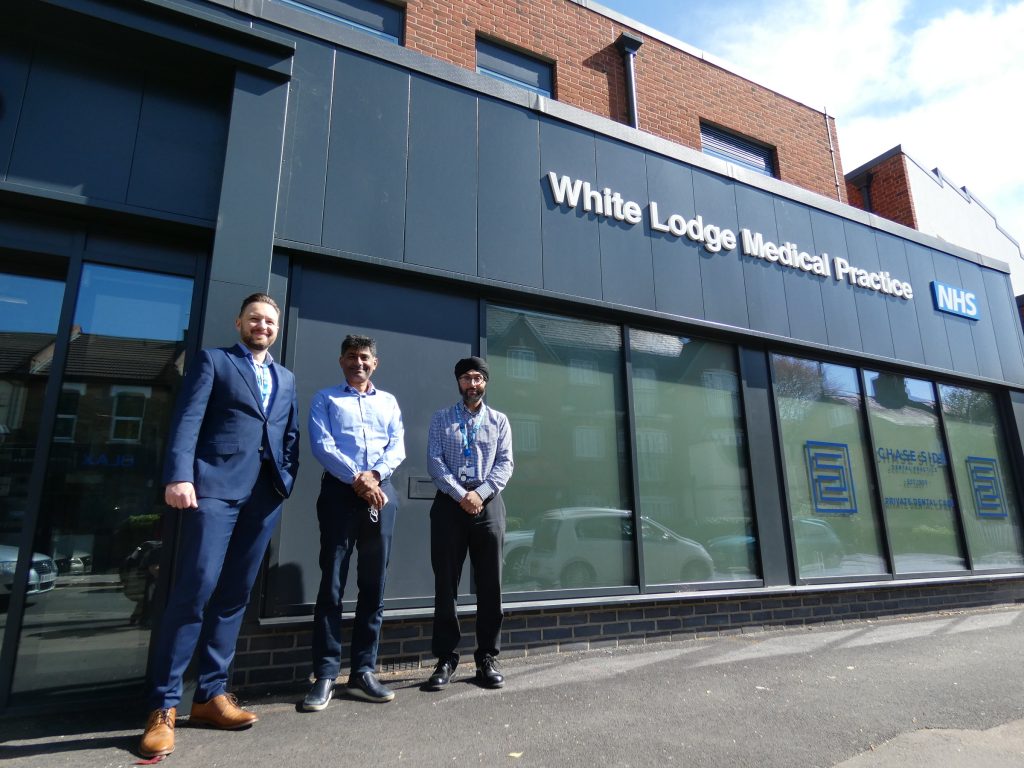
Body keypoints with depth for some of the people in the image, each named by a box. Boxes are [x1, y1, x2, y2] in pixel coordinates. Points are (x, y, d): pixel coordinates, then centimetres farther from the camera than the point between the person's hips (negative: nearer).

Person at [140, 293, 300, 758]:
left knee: (234, 595, 8)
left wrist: (288, 480, 3)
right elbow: (187, 420, -4)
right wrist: (179, 476, -17)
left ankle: (211, 694, 17)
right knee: (196, 588, -9)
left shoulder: (286, 379, 22)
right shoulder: (213, 361, 8)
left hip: (265, 494, 5)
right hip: (215, 485, -4)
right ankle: (164, 706, 3)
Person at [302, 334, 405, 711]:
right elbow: (321, 445, -3)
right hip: (340, 491, -3)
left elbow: (397, 447, 8)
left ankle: (363, 672, 11)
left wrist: (374, 475, -10)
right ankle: (325, 675, 3)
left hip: (381, 492, 3)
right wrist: (356, 477, -14)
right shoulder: (325, 399, 12)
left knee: (373, 585, 3)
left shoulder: (389, 402, 19)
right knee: (332, 583, -4)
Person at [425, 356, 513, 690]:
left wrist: (480, 493, -12)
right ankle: (446, 657, 11)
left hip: (488, 504, 1)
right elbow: (434, 461, -1)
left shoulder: (499, 421, 13)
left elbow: (505, 463, 3)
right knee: (445, 583, 1)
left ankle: (487, 657, 14)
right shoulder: (441, 419, 10)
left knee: (490, 584, 3)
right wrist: (460, 494, -13)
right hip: (450, 503, -1)